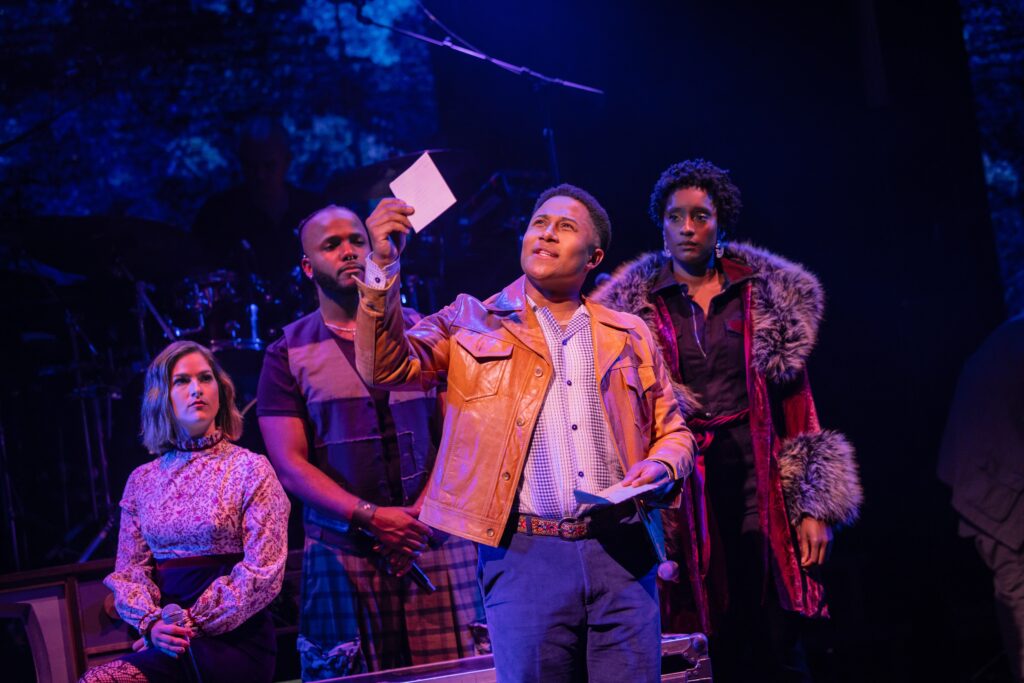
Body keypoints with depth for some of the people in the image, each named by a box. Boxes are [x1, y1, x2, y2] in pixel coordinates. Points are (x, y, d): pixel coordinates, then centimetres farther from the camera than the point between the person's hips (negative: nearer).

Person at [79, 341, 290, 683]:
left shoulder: (249, 468, 1)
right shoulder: (142, 480, 14)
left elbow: (262, 573, -6)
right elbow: (128, 571, 10)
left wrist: (193, 625, -13)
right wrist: (151, 623, -10)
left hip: (234, 639, -3)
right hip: (165, 639, 4)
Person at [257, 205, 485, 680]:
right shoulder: (288, 354, 6)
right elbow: (289, 463, -2)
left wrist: (422, 514, -11)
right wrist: (371, 517, -13)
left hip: (435, 546, 1)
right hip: (341, 555, -1)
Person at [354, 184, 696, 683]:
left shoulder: (629, 336, 16)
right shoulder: (473, 323, 9)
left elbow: (673, 430, 20)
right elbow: (388, 367, -4)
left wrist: (662, 465, -3)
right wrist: (383, 267, -16)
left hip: (620, 551, 2)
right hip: (525, 553, -2)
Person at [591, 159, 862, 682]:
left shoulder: (771, 296, 8)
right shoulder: (633, 308, 6)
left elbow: (797, 404, 6)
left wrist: (814, 506, -1)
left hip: (759, 473, 0)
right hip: (684, 487, 0)